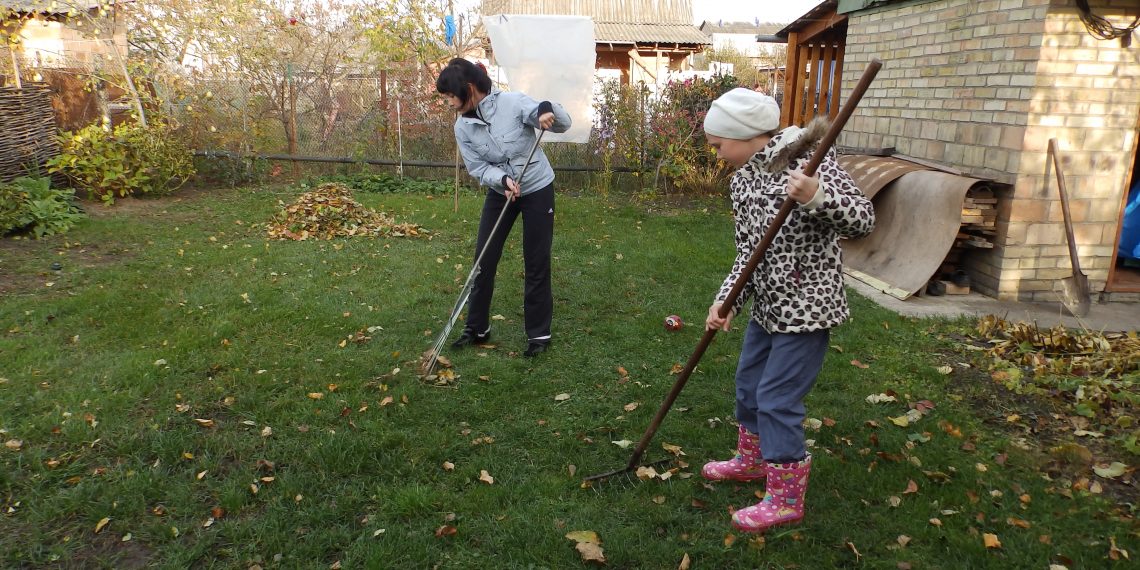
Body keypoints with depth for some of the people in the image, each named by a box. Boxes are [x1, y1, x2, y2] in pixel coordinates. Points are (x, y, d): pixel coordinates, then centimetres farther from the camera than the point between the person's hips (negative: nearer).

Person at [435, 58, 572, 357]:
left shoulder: (513, 103, -20)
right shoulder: (463, 127, -7)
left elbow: (563, 125, -17)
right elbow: (478, 168, -6)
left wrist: (548, 108, -39)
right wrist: (503, 179, -26)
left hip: (537, 189, -4)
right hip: (500, 191, 4)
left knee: (536, 263, 0)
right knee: (483, 259, 4)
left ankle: (539, 333, 14)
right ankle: (477, 328, 21)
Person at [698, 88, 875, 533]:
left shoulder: (809, 159, -18)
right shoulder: (742, 179, 5)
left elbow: (863, 221, -22)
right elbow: (748, 250, 5)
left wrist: (816, 195, -39)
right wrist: (727, 300, -7)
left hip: (806, 307, -8)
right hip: (768, 305, 8)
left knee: (777, 400, -2)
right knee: (748, 384, 21)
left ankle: (786, 500, 16)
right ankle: (752, 460, 45)